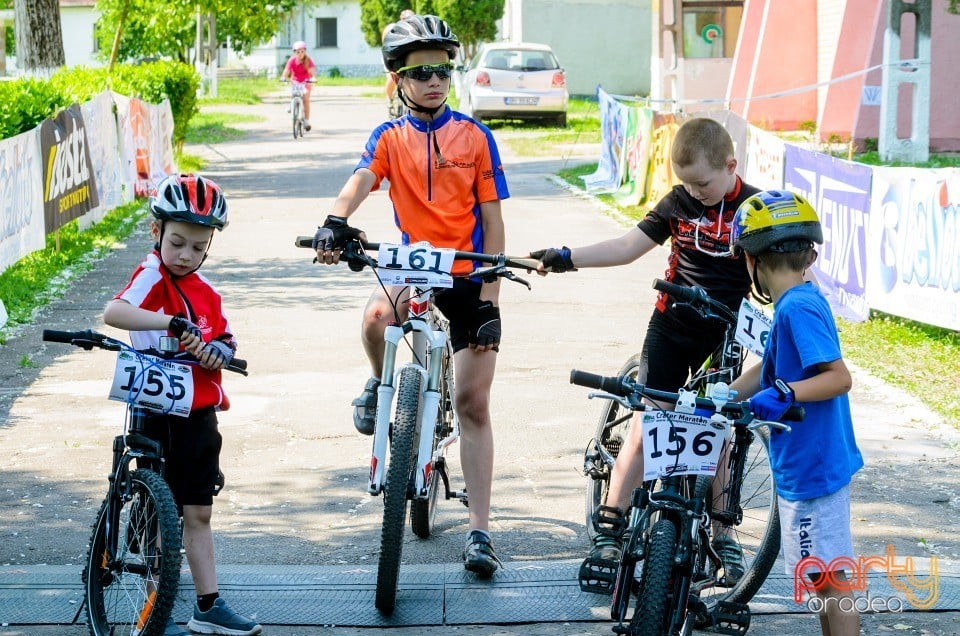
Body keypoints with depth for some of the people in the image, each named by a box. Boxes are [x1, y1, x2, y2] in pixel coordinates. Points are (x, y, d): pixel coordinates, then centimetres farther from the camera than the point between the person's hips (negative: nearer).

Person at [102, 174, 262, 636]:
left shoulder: (205, 291, 10)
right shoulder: (152, 276, -12)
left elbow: (224, 339, 12)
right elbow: (113, 312, -31)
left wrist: (219, 350, -12)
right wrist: (173, 323, -41)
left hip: (200, 415, 6)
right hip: (158, 412, -6)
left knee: (198, 513, 13)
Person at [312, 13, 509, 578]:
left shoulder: (475, 136, 0)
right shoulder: (390, 138, 3)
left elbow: (492, 220, -1)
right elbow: (360, 179, -16)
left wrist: (490, 299, -8)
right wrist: (336, 221, -40)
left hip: (468, 276, 0)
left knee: (474, 402, -1)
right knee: (376, 317, -35)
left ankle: (480, 530, 6)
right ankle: (382, 385, 0)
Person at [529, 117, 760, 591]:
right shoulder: (679, 202, -3)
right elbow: (628, 247, -1)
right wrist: (566, 258, -10)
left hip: (722, 338, -1)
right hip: (671, 327, 1)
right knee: (644, 428, -3)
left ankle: (722, 537, 17)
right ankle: (607, 533, 0)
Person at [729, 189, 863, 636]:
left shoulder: (798, 307, -19)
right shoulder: (802, 302, 10)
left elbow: (839, 377, -25)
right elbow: (767, 372, 19)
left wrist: (784, 394, -35)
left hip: (812, 468, -10)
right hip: (811, 462, 10)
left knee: (830, 579, -3)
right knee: (826, 576, 18)